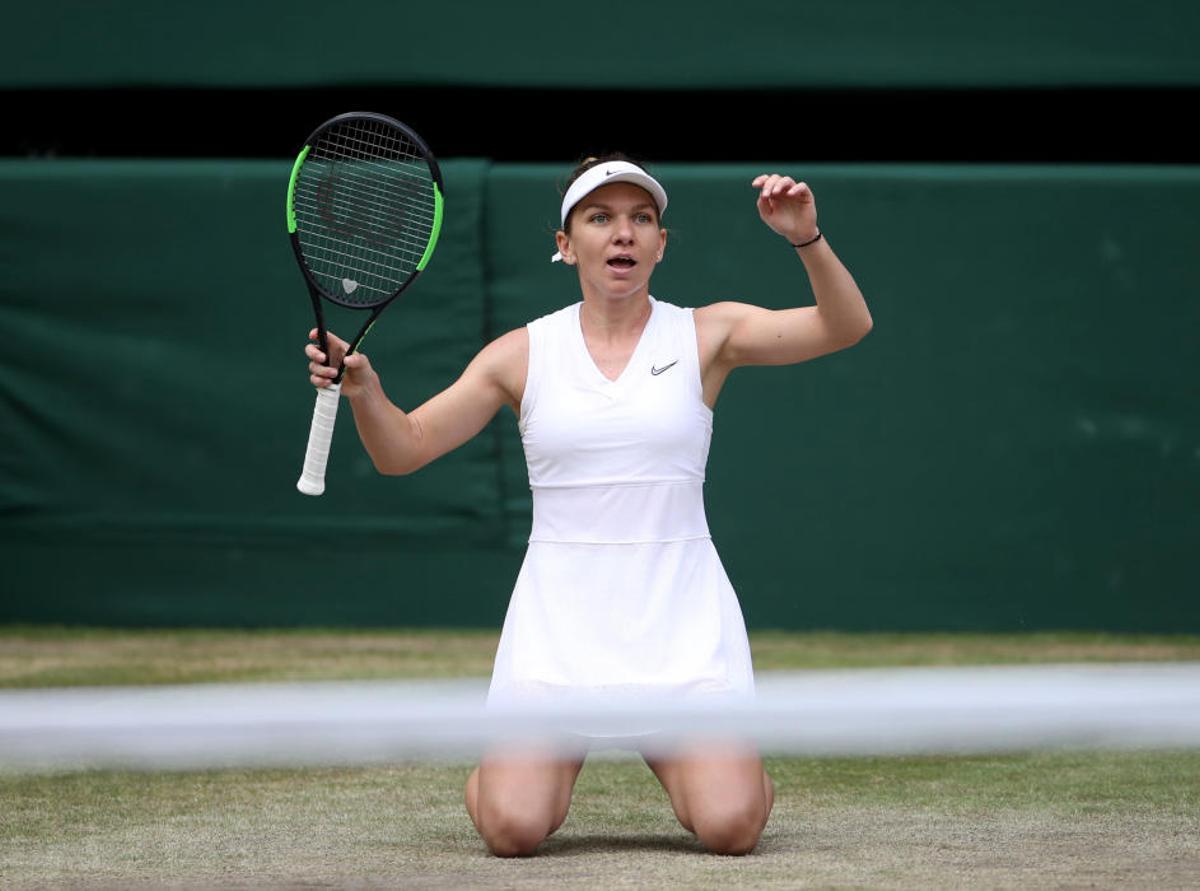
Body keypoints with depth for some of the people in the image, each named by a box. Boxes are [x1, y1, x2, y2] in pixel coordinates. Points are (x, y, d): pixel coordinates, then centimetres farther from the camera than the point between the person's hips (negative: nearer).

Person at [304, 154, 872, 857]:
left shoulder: (706, 335, 3)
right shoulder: (524, 355, 4)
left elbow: (845, 327, -6)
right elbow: (403, 450, 3)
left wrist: (807, 239, -23)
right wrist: (363, 389, -17)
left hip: (682, 619, 0)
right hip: (558, 615, 0)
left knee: (730, 825, -17)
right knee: (513, 826, -17)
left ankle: (671, 752, 20)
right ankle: (560, 758, 21)